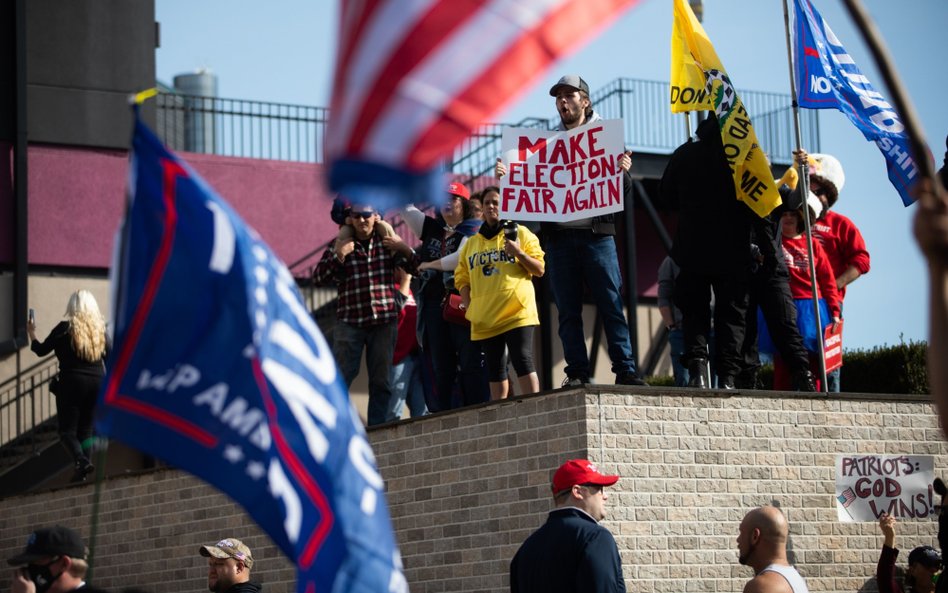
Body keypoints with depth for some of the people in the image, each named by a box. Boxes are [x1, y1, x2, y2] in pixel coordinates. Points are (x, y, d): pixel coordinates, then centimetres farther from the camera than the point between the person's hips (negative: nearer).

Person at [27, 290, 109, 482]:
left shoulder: (65, 328, -6)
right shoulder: (100, 330, 6)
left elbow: (41, 350, 0)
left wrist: (31, 333, 16)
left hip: (72, 382, -4)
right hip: (96, 384, 4)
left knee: (67, 430, -1)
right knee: (86, 428, 13)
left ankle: (81, 461, -27)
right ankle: (83, 471, 3)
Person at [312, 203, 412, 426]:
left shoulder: (388, 243, 8)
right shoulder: (340, 245, 5)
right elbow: (318, 279, -3)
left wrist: (405, 249, -11)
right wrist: (338, 256, -14)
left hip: (384, 321, 2)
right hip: (349, 322, -2)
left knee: (382, 381, 5)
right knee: (340, 377, -5)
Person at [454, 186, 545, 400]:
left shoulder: (520, 233, 7)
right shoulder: (471, 243, 18)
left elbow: (539, 270, 3)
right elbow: (462, 279, 16)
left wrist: (519, 253, -13)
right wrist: (469, 307, 1)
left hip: (516, 312, -4)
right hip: (485, 316, 4)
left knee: (523, 362, -14)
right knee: (495, 370, 6)